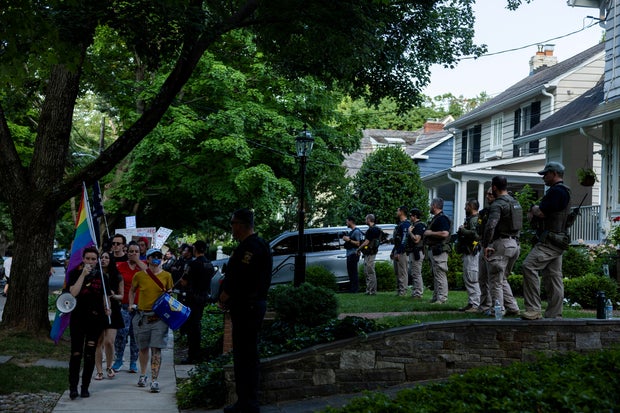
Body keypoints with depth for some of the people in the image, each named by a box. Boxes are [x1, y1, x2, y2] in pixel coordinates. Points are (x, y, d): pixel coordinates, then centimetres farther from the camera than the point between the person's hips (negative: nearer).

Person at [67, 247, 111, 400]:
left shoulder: (101, 275, 9)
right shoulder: (75, 273, 0)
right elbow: (73, 292, -15)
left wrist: (106, 307, 5)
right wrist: (83, 274, -18)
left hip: (96, 318, 3)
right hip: (78, 317, -3)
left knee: (90, 353, 5)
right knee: (76, 353, -8)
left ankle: (85, 387, 11)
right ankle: (73, 387, -4)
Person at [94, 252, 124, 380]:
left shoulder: (117, 277, 5)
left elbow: (122, 296, 9)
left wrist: (114, 296, -12)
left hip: (112, 311, 0)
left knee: (109, 341, -9)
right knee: (98, 342, 0)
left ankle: (109, 367, 14)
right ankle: (99, 371, 9)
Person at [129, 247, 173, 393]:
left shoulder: (166, 276, 2)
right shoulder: (139, 275, 2)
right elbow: (132, 291, 18)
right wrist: (131, 304, 7)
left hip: (159, 317, -1)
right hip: (142, 316, 1)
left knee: (156, 349, -7)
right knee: (143, 348, 13)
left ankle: (154, 380, -6)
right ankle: (143, 375, 33)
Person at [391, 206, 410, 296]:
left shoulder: (405, 224, -14)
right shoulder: (400, 224, 21)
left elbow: (404, 240, -21)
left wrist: (399, 253, -24)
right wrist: (393, 252, 24)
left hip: (402, 252, -11)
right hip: (397, 251, 11)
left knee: (402, 272, -8)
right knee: (397, 272, 13)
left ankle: (403, 291, -7)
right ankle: (398, 290, 17)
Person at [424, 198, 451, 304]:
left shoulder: (442, 218, -13)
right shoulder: (435, 219, 20)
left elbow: (445, 233, -26)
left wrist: (430, 233, -17)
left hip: (439, 250, -11)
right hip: (433, 250, 11)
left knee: (440, 275, -11)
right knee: (435, 274, 14)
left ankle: (442, 298, -11)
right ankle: (436, 297, 19)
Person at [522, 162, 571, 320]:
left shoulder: (557, 191, -13)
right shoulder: (563, 191, 23)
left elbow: (541, 213, -18)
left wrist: (534, 209, 3)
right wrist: (533, 213, 4)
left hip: (550, 240, -11)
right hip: (556, 241, 11)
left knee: (529, 267, -21)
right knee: (553, 278, 10)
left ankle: (533, 309, -24)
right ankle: (554, 315, 13)